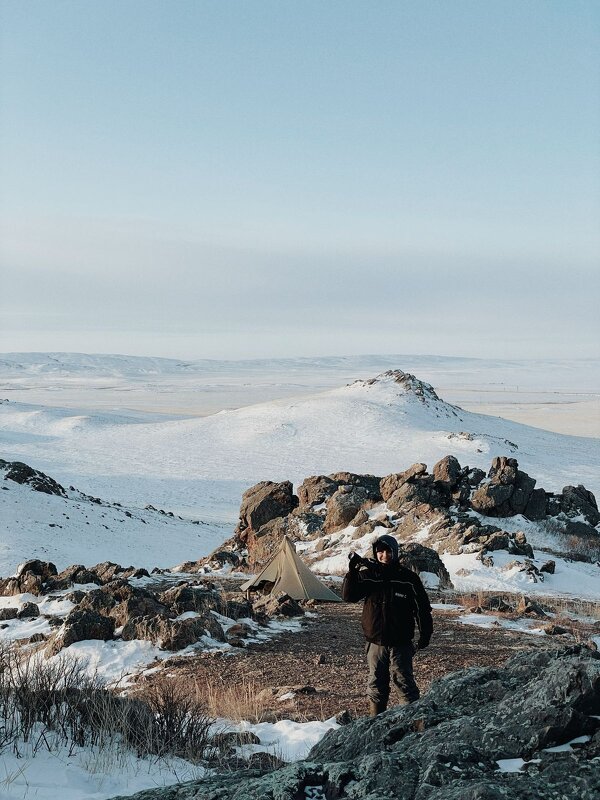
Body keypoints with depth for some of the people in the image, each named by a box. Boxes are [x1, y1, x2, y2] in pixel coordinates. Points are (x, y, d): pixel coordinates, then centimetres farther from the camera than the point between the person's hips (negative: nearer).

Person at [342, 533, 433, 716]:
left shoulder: (408, 578, -5)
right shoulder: (367, 575, 1)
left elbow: (422, 608, 1)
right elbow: (349, 596, -11)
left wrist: (425, 634, -1)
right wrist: (352, 570, -22)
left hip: (400, 643, -3)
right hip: (375, 642, 3)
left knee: (403, 681, -1)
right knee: (376, 684, 11)